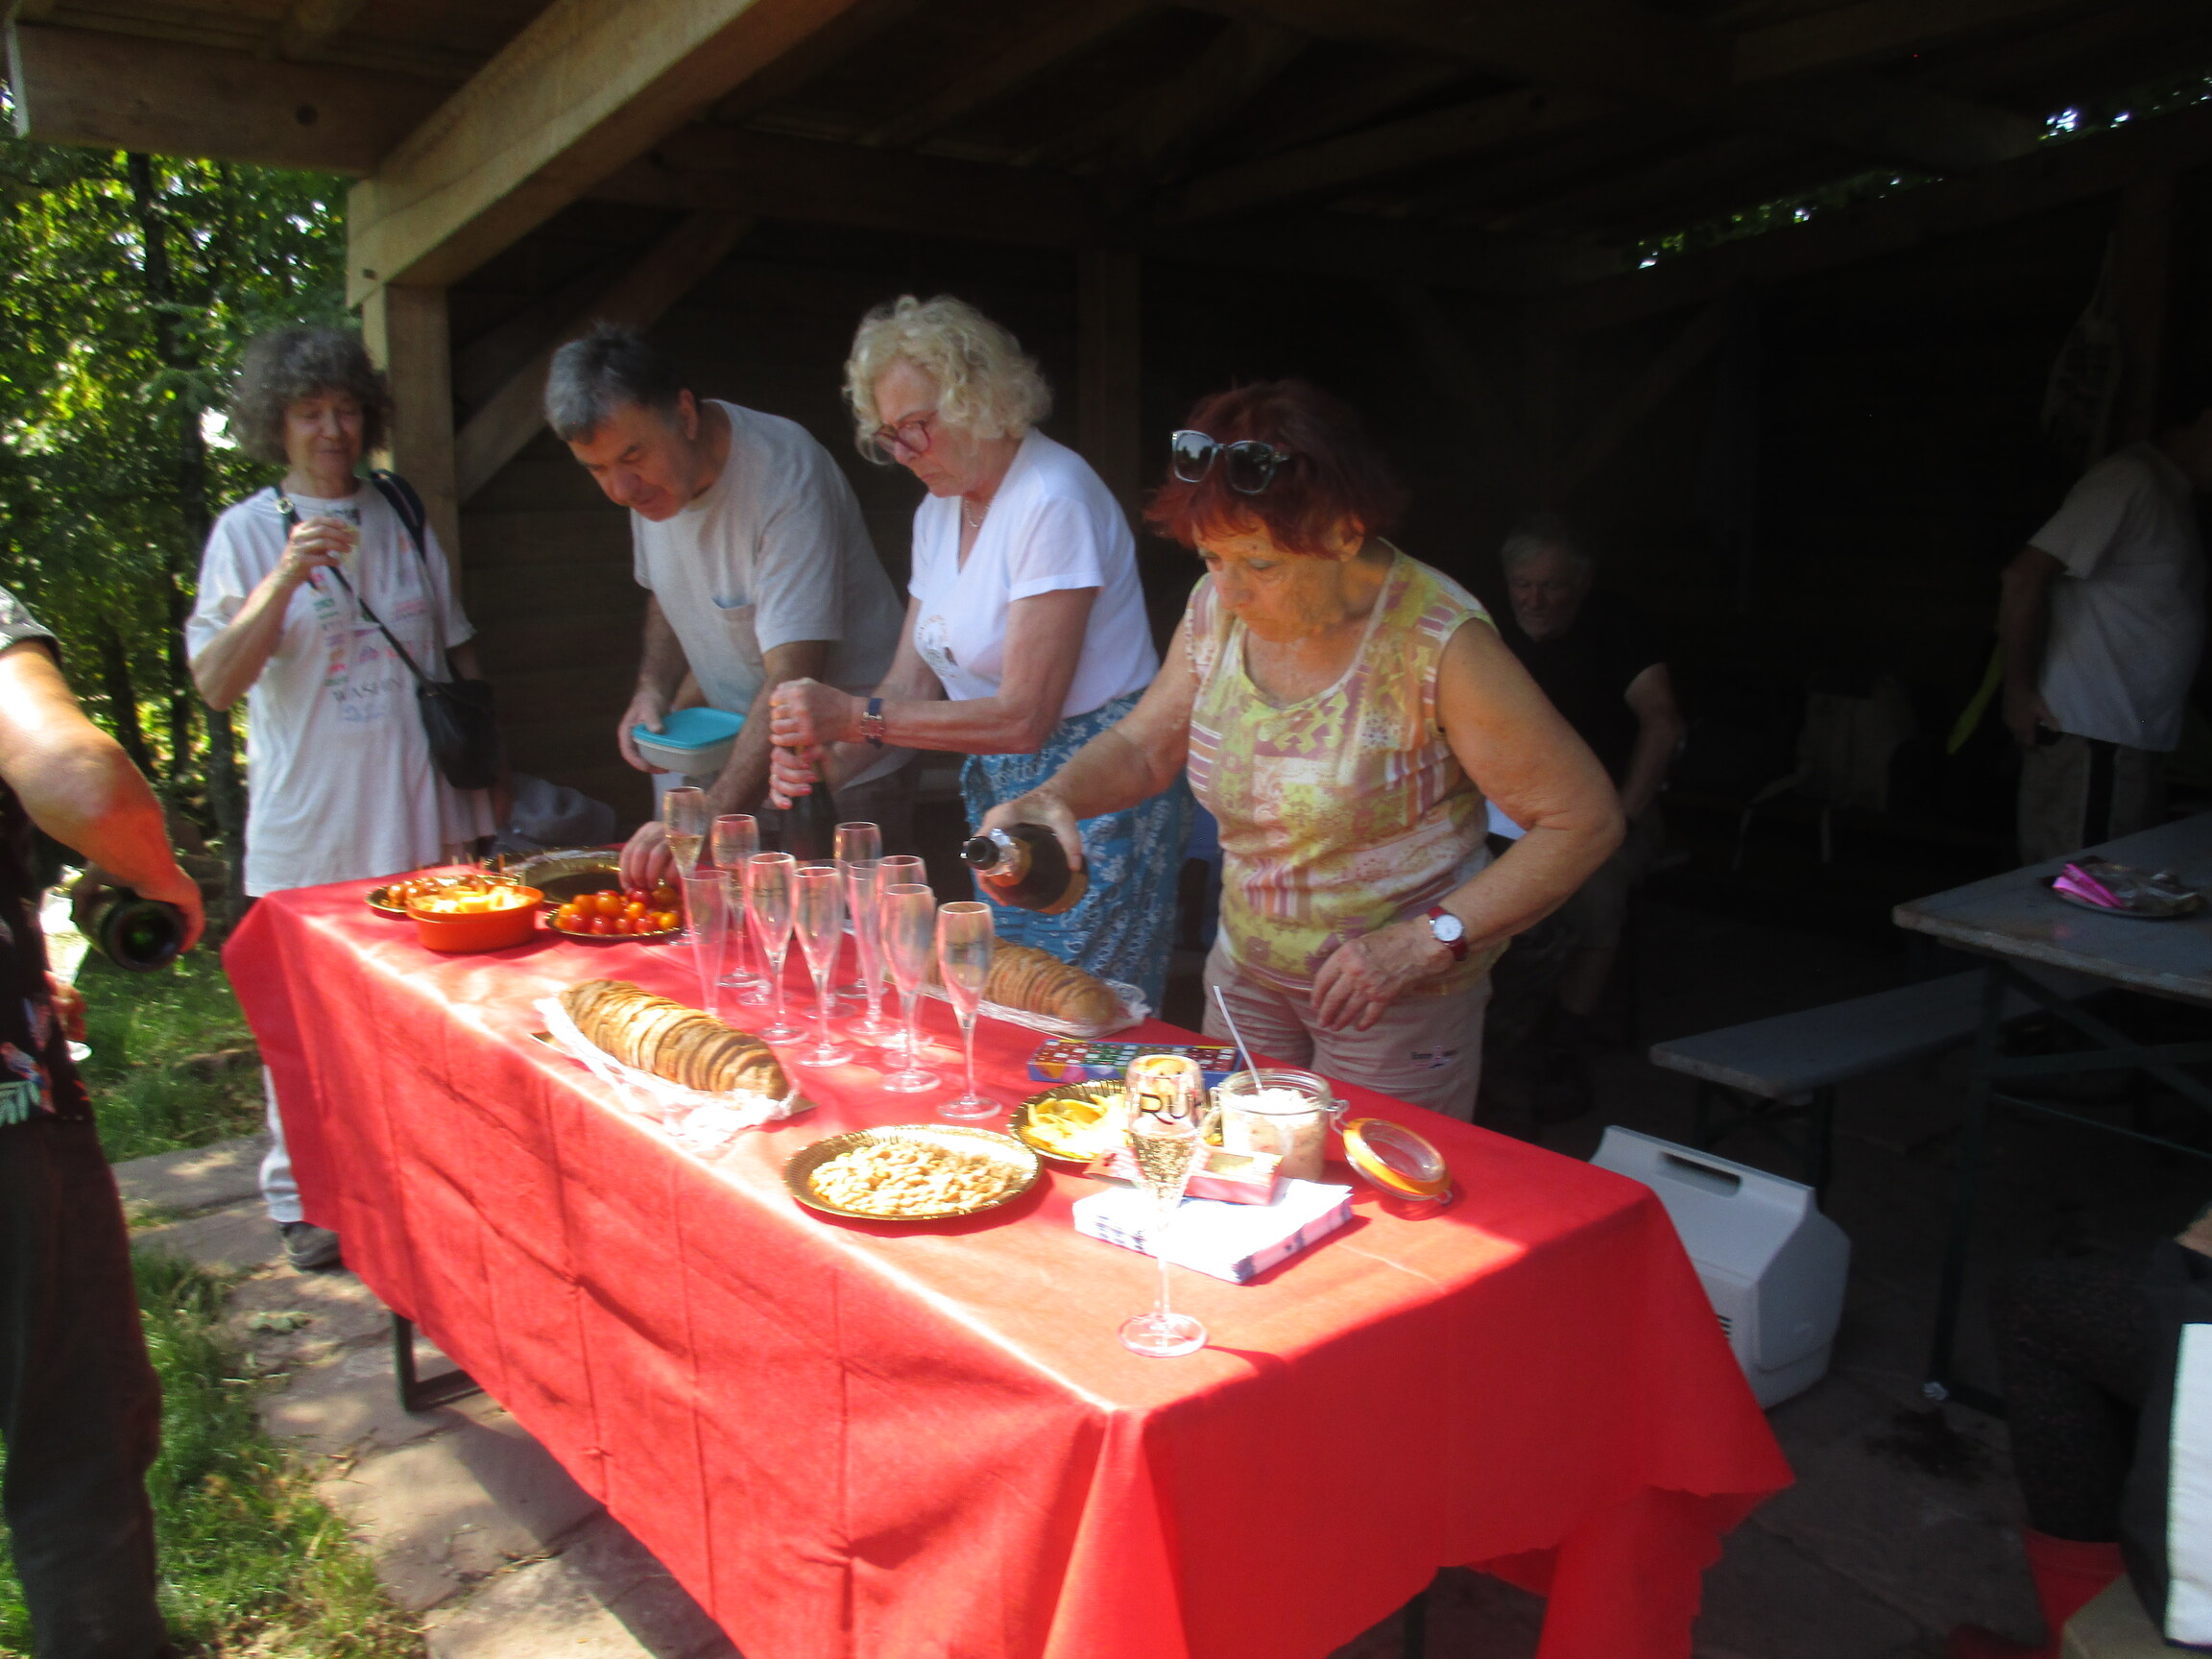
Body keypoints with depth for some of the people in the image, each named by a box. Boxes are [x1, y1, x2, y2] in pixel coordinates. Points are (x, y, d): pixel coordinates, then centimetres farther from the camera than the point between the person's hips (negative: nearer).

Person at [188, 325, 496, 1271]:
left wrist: (477, 797, 10)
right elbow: (216, 683, -10)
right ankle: (303, 1199, 22)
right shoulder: (248, 533, 0)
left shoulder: (403, 521, 10)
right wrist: (287, 576, -22)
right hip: (308, 831, -3)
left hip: (421, 822, 3)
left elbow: (460, 661, 15)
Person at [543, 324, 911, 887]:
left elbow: (791, 682, -33)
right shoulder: (646, 479, -2)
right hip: (736, 757, 7)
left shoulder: (784, 475, -26)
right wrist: (654, 687, -1)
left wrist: (707, 820, -41)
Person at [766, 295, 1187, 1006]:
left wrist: (856, 716, -26)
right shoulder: (937, 513, 8)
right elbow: (912, 685, 5)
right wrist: (826, 756, -13)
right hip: (995, 792, 8)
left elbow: (1024, 718, -24)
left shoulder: (1053, 502, -19)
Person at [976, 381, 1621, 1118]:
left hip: (1397, 999, -5)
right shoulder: (1218, 608, -6)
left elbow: (1585, 818, -19)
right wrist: (1056, 796, -13)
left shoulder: (1438, 641, -24)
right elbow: (1143, 744, 8)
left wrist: (1427, 939, -25)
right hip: (1246, 971, 5)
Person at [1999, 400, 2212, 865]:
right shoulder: (2131, 481, -12)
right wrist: (2019, 692, -17)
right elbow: (2024, 576, -20)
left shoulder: (2174, 493, 18)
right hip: (2086, 737, -9)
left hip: (2135, 738, 9)